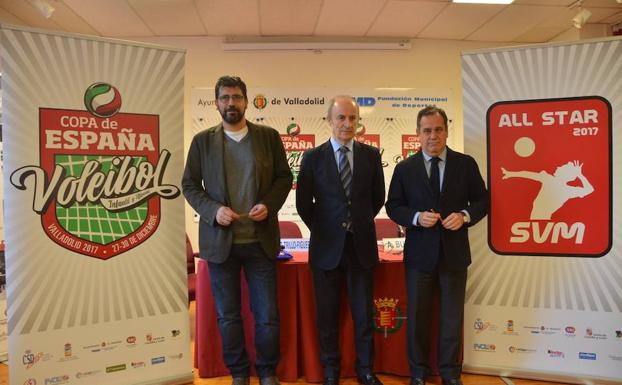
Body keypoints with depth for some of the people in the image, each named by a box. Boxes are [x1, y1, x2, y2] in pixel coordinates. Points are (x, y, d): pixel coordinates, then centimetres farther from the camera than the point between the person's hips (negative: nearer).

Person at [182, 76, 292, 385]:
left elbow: (284, 177, 6)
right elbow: (189, 185, 4)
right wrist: (213, 210, -12)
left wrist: (269, 205, -12)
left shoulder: (268, 136, 4)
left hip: (261, 240, 0)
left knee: (267, 316, 6)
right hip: (220, 240, 1)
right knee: (227, 317, 12)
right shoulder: (202, 140, 3)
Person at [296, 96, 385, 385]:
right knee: (327, 314, 10)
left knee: (364, 313, 10)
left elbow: (378, 198, 12)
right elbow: (303, 203, 3)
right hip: (327, 246, -1)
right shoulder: (313, 157, -3)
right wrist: (323, 230, 6)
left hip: (361, 244, 1)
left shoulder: (371, 155, 2)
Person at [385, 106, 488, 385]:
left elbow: (482, 200, 4)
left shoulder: (466, 164, 1)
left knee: (453, 315, 11)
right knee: (417, 315, 10)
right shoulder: (404, 168, 0)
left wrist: (465, 215, -16)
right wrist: (417, 217, -17)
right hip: (419, 252, 0)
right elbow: (393, 207, 1)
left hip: (455, 252, 1)